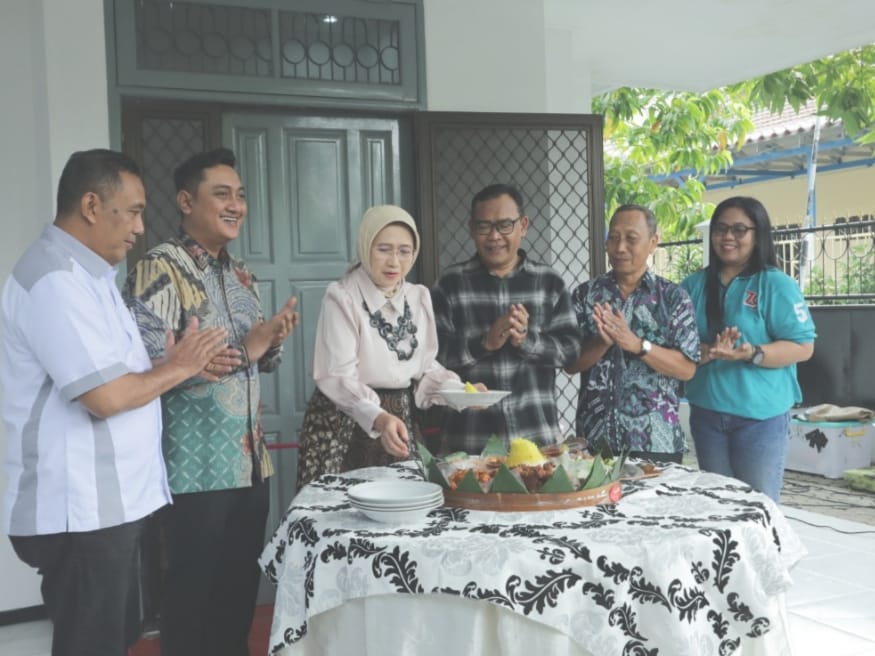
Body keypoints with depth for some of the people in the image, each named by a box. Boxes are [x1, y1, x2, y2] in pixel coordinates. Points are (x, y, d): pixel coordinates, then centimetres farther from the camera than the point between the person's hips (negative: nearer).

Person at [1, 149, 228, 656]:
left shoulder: (84, 273, 15)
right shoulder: (56, 279, -19)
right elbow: (106, 396, -25)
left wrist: (188, 364, 4)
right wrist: (178, 368, -10)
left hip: (109, 503, 10)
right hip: (80, 511, -10)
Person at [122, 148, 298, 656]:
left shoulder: (240, 274, 13)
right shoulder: (160, 270, -12)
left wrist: (272, 343, -2)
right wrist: (244, 352, -27)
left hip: (249, 460, 8)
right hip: (197, 465, -7)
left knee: (243, 583, 17)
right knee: (195, 589, 5)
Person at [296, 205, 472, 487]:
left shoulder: (419, 297, 8)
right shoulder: (342, 297, -13)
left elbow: (424, 366, 11)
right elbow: (339, 377, -20)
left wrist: (458, 390, -8)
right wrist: (378, 418, -35)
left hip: (400, 419, 6)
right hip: (345, 424, -5)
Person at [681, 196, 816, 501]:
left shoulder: (777, 285, -6)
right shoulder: (694, 285, 7)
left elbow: (803, 347, -10)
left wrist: (752, 353, -25)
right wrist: (706, 352, -17)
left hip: (761, 415, -4)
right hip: (706, 412, 4)